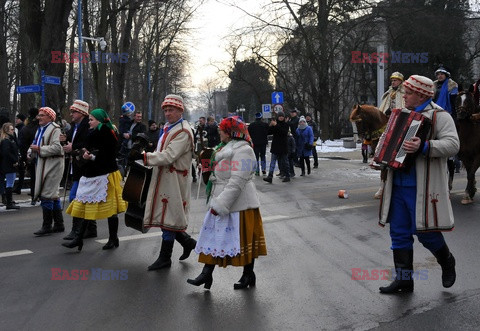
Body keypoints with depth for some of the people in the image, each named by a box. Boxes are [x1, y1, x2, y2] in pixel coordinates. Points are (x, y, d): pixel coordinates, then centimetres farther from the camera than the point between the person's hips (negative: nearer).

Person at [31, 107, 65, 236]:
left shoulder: (55, 129, -10)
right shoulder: (40, 129, 20)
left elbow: (56, 147, -22)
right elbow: (37, 146, 27)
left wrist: (39, 149, -18)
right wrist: (32, 150, 5)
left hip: (52, 165, -10)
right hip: (42, 165, 10)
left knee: (46, 195, -10)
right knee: (53, 195, 13)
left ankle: (47, 226, -3)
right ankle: (59, 224, 21)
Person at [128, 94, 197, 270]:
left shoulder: (183, 132, -15)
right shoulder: (168, 128, 15)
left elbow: (169, 157, -24)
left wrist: (142, 156, -28)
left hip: (173, 181, -9)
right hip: (162, 179, 9)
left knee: (168, 218, -1)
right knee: (166, 217, 13)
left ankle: (165, 258, 11)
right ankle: (187, 241, 30)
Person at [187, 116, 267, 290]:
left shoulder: (242, 151, -17)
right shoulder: (227, 147, 15)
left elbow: (237, 181, -25)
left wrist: (220, 204, -26)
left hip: (238, 204, -10)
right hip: (221, 202, 10)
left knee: (244, 241, 3)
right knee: (214, 237, 8)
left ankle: (249, 275, 18)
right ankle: (206, 274, 12)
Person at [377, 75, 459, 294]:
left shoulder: (439, 116, -7)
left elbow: (452, 145, -20)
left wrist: (423, 147, -33)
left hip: (422, 187, -7)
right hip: (398, 185, 7)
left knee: (425, 231, -2)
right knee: (399, 233, 8)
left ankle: (447, 262, 28)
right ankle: (404, 279, 18)